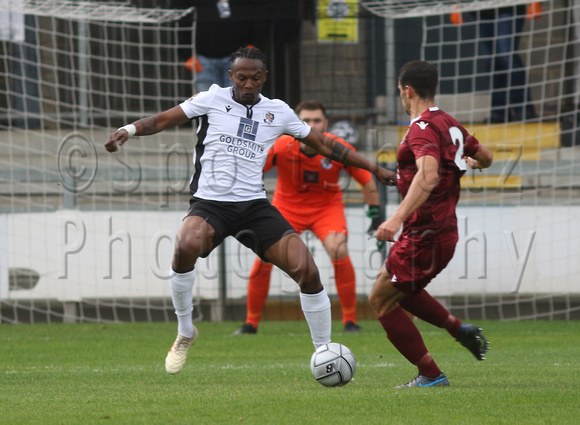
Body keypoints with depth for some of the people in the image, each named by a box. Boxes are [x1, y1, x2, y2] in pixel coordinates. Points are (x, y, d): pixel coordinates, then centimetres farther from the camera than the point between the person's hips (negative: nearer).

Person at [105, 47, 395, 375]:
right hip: (210, 203, -3)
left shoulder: (278, 112, 11)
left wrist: (374, 169, 19)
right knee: (187, 246, -36)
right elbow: (164, 120, 4)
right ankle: (185, 332, -12)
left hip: (255, 206, 3)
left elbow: (325, 145, 19)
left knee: (307, 270, -13)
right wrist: (130, 129, -17)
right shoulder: (213, 99, 4)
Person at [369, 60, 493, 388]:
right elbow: (485, 157, 24)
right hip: (445, 229, 10)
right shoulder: (450, 124, 10)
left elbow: (428, 175, -34)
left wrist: (398, 218, -42)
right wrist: (467, 163, 47)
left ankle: (431, 376, -1)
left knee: (381, 300, 0)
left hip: (424, 235, -10)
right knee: (395, 285, 28)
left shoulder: (423, 128, -18)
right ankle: (460, 329, 18)